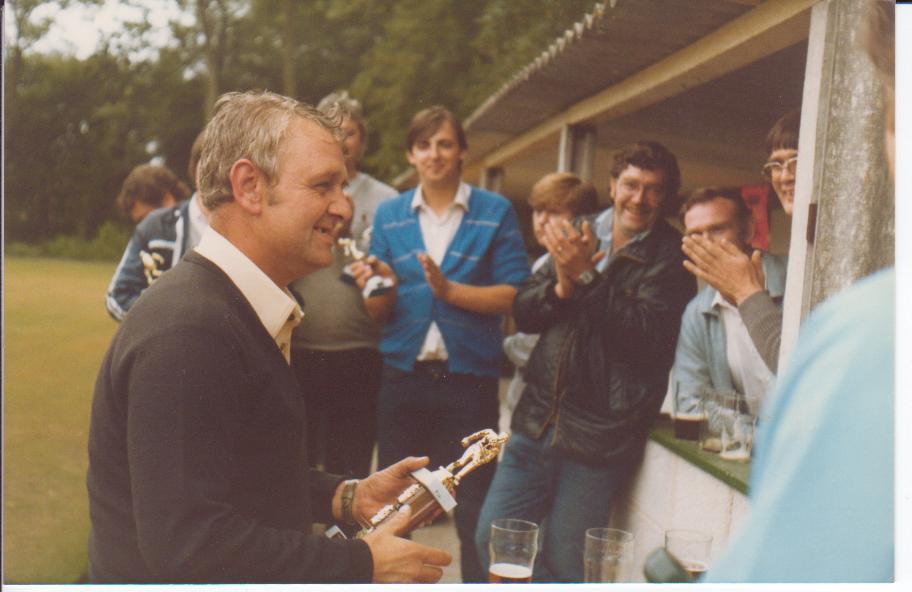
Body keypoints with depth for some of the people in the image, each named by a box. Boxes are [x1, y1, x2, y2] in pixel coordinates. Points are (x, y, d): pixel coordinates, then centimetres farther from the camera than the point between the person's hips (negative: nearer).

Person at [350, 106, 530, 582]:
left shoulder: (495, 212, 1)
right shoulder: (389, 214, 9)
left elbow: (513, 296, -6)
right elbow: (377, 311, 8)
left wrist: (448, 289, -17)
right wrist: (380, 288, -13)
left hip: (469, 378, -3)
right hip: (403, 376, 3)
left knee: (474, 508, 3)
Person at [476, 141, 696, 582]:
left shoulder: (670, 258, -5)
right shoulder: (579, 237, 11)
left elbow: (648, 338, -19)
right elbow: (523, 312, 8)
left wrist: (587, 278, -21)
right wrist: (561, 285, -12)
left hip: (598, 439, -5)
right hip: (537, 423, 6)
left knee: (563, 568, 2)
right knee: (491, 542, 8)